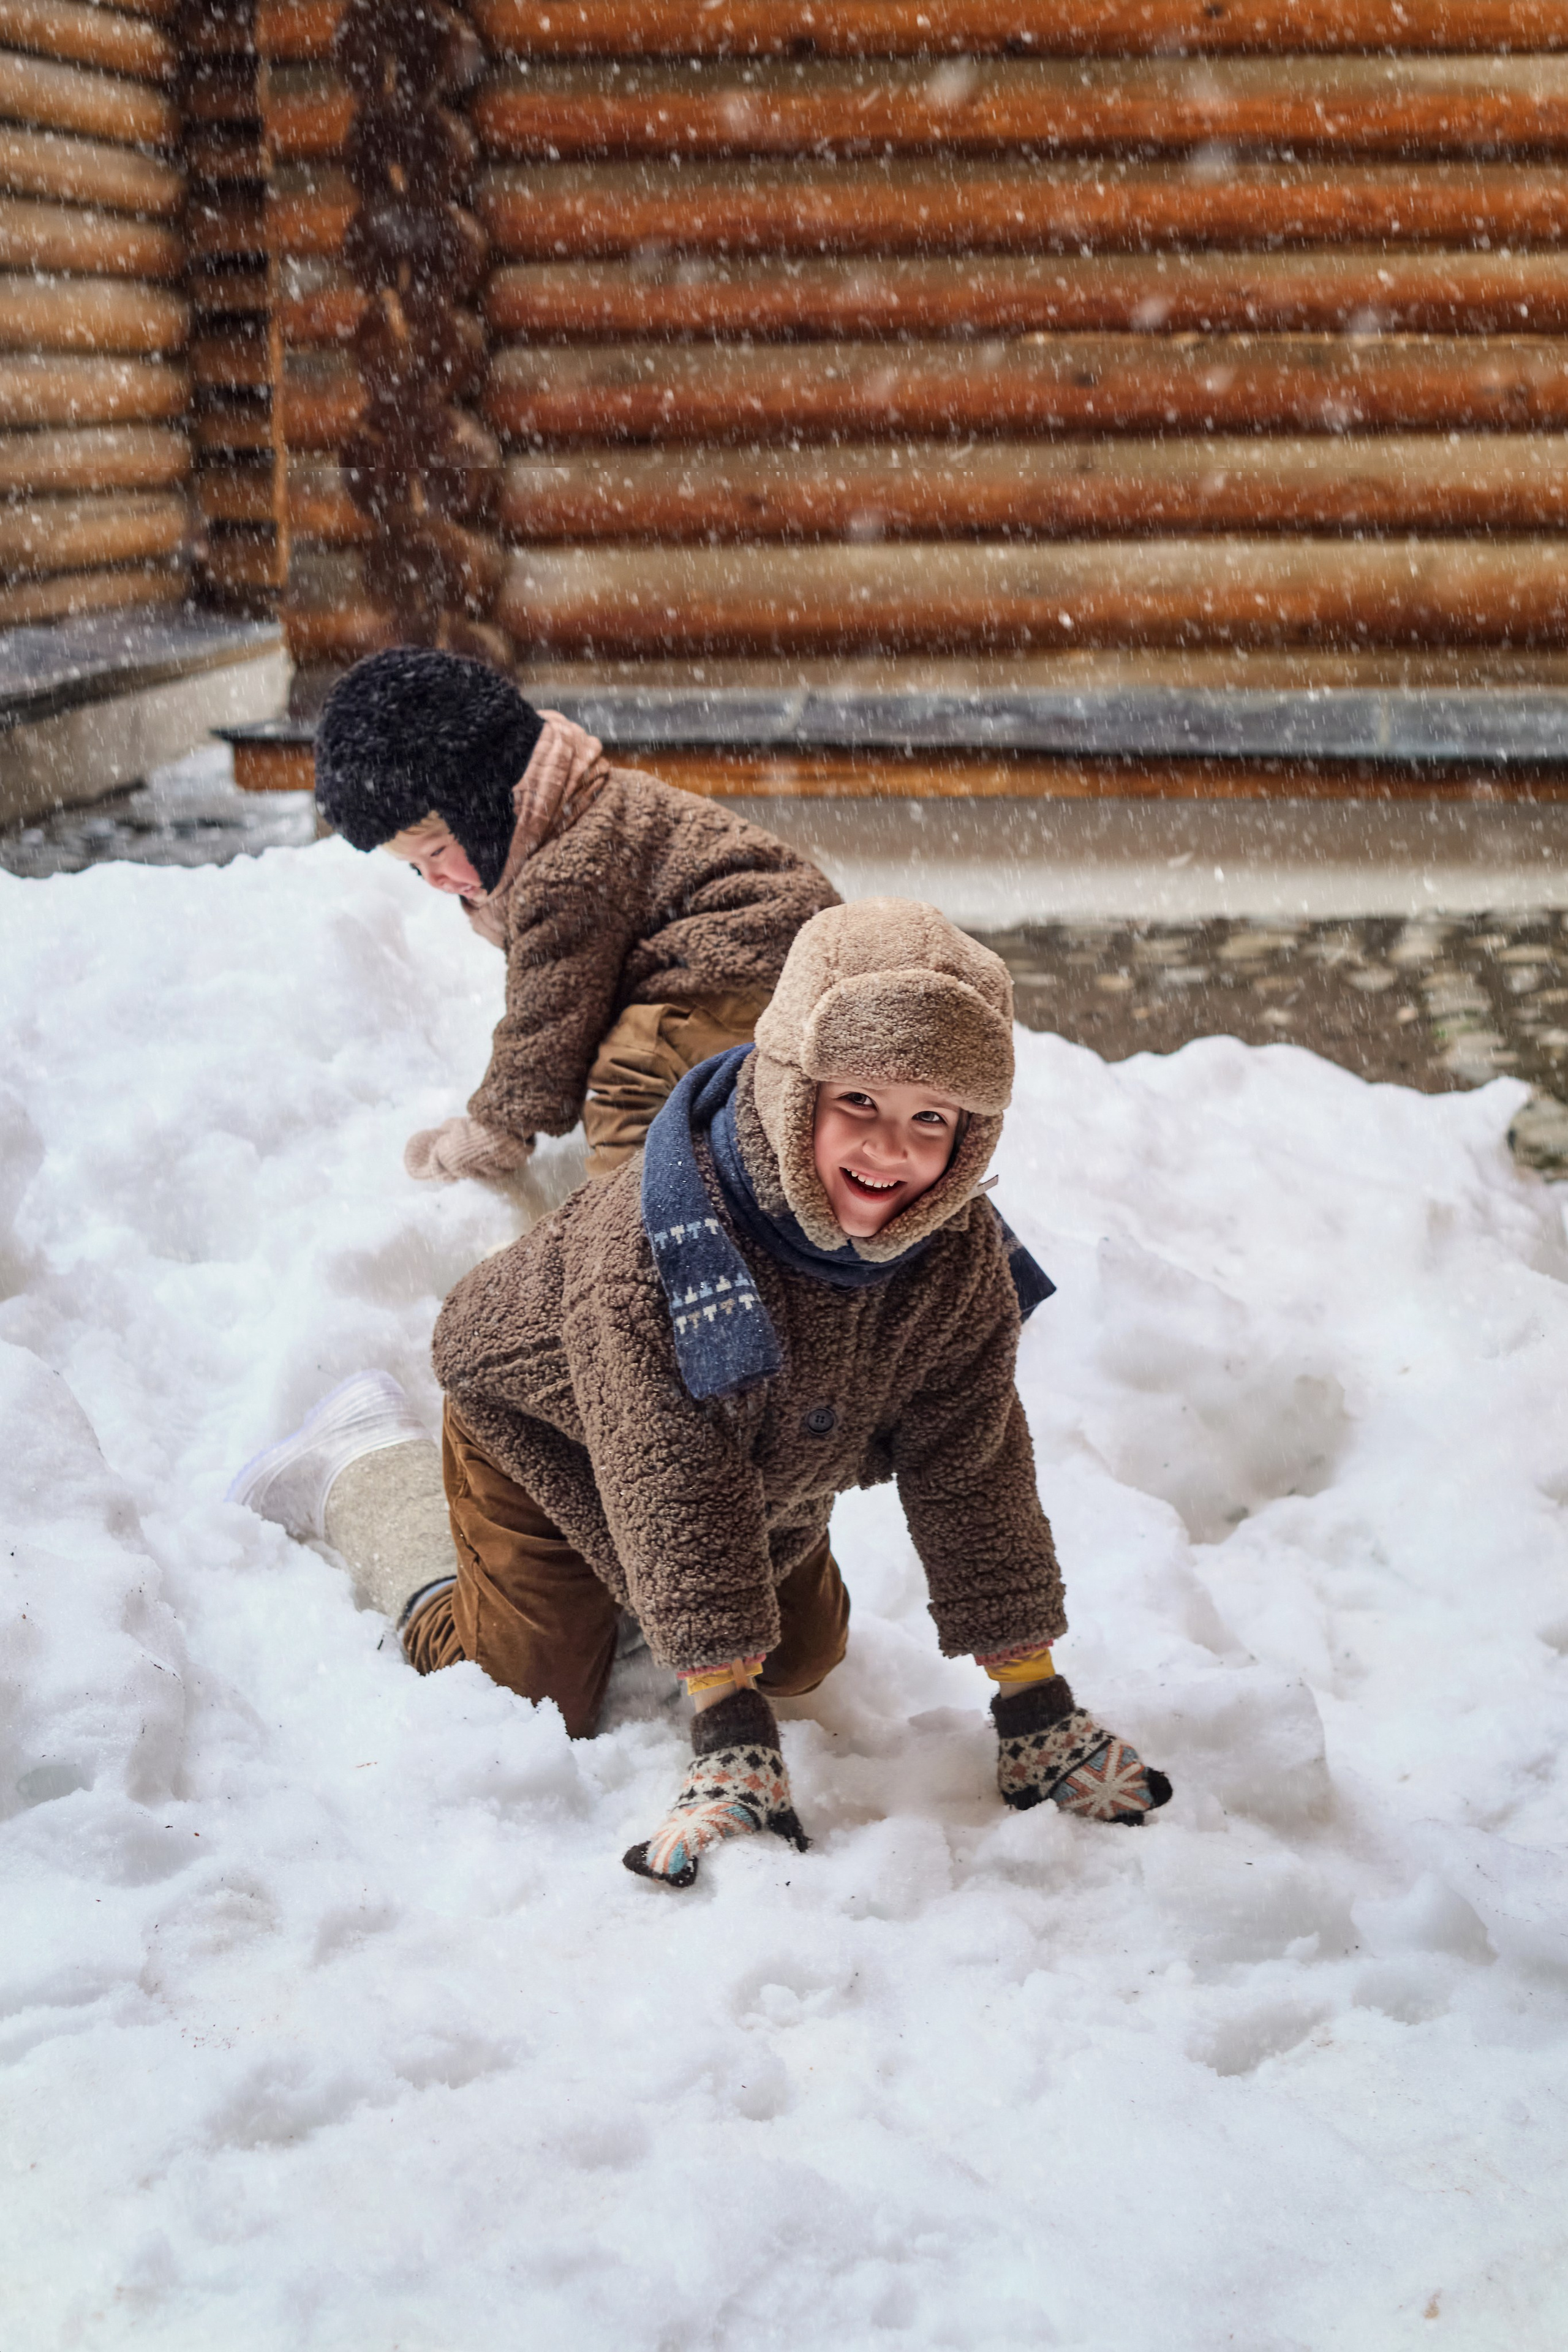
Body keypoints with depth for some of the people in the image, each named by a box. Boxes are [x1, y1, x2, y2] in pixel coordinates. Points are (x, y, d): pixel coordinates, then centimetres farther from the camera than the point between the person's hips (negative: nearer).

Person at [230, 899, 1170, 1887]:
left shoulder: (961, 1260, -27)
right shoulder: (653, 1245, -43)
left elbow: (974, 1473, -20)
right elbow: (674, 1491, -43)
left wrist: (1034, 1698, -22)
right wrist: (731, 1733, -46)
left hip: (765, 1463, 6)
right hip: (547, 1425, -5)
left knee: (806, 1660, 15)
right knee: (539, 1697, 1)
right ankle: (369, 1462, 21)